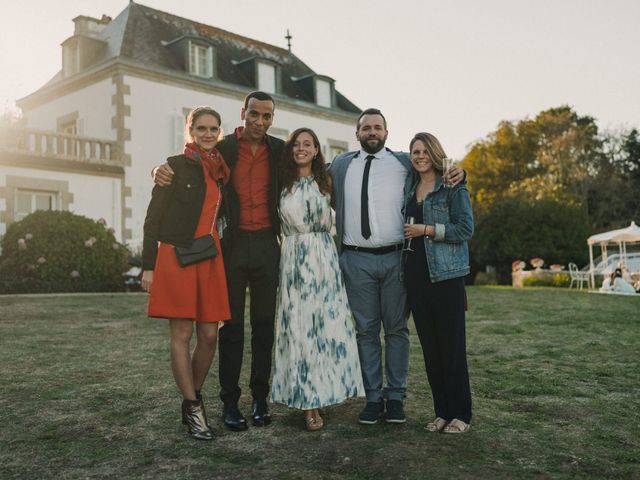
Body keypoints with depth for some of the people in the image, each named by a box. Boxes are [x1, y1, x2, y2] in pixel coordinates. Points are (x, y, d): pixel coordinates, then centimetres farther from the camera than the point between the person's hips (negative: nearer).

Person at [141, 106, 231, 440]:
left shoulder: (221, 171, 15)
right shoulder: (176, 166, 0)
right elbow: (153, 218, -2)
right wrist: (148, 266, -8)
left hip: (209, 259, 5)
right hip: (175, 258, -5)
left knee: (209, 335, 3)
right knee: (182, 335, -2)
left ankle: (193, 396, 23)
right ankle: (192, 408, 8)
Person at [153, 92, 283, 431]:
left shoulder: (280, 151, 7)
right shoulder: (221, 149, 2)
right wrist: (161, 170, -16)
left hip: (267, 245, 2)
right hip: (232, 244, -2)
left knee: (264, 324, 7)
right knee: (231, 324, 2)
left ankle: (260, 399, 16)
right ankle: (229, 402, 9)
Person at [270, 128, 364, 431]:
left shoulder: (325, 182, 11)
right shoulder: (283, 184, 6)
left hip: (324, 257, 2)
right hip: (294, 258, -1)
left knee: (327, 323, -2)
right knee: (298, 326, -3)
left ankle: (322, 392, 9)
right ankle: (307, 399, 3)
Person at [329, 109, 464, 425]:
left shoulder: (404, 162, 7)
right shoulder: (340, 165, 11)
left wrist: (458, 172, -5)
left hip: (396, 258, -1)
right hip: (357, 259, 1)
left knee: (396, 329, 5)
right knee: (366, 331, 6)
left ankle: (396, 397, 15)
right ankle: (373, 398, 15)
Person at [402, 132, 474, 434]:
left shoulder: (453, 186, -1)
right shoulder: (409, 191, 16)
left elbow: (465, 228, -10)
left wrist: (427, 230, -14)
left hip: (446, 275, -6)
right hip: (416, 275, 6)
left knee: (452, 346, -2)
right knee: (429, 347, 8)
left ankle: (461, 414, 9)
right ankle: (442, 412, 18)